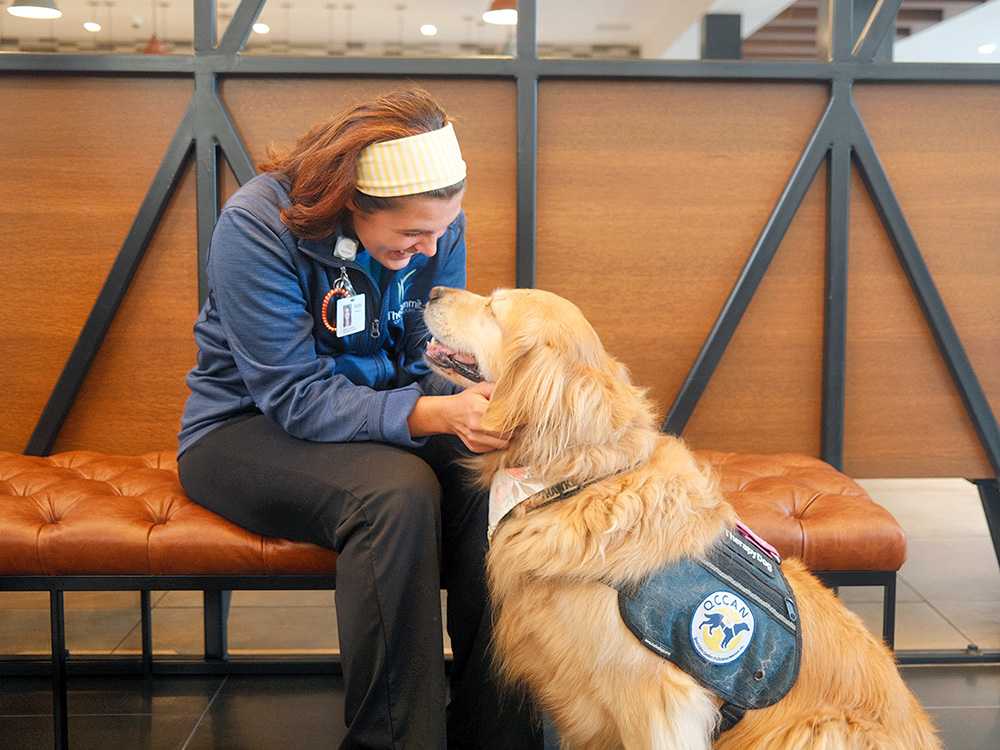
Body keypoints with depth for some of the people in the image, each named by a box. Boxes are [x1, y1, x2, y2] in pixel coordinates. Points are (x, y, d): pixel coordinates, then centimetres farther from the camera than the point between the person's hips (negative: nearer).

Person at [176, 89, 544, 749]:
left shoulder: (435, 220, -7)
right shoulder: (258, 226, -24)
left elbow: (431, 352, 0)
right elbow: (297, 399, -26)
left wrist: (473, 403, -24)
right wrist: (436, 414, -39)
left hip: (380, 409, 5)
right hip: (248, 428, -5)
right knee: (397, 490, -34)